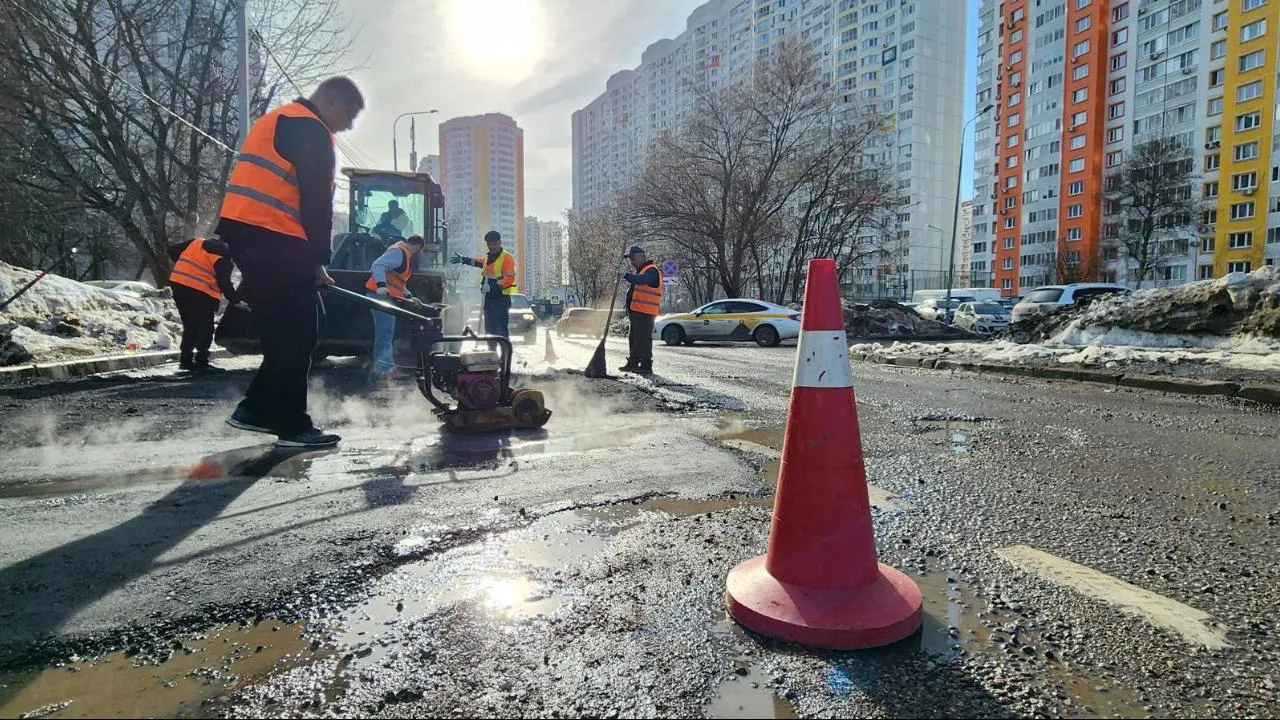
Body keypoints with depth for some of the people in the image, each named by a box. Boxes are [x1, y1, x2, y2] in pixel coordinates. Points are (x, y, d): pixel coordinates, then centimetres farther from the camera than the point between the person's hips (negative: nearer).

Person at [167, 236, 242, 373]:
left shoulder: (196, 242, 14)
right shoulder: (222, 259, -5)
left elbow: (173, 251, 18)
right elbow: (224, 283, -12)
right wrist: (236, 300, -6)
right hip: (201, 292, -7)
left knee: (190, 326, 19)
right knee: (205, 329, 2)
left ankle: (186, 360, 20)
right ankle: (201, 363, -3)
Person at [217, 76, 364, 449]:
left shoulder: (277, 120, 26)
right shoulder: (312, 130, -6)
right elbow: (316, 201, -12)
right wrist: (318, 261, -7)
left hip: (241, 230, 10)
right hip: (272, 239, -10)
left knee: (306, 322, 13)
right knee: (298, 330, -4)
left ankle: (257, 408, 16)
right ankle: (293, 425, 1)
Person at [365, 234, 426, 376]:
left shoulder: (405, 254, 21)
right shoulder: (398, 252, -12)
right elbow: (378, 265, -27)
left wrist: (409, 296, 24)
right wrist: (381, 285, -40)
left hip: (387, 296, 11)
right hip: (380, 295, -11)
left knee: (388, 331, 14)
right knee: (386, 331, -15)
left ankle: (382, 366, 20)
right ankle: (385, 367, -18)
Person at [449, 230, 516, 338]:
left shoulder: (507, 258, -10)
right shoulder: (488, 258, 17)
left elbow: (509, 279, -20)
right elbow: (479, 262, 41)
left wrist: (493, 287, -26)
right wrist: (463, 260, 47)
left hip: (501, 298, -9)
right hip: (489, 297, 9)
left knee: (501, 329, -14)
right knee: (489, 329, 13)